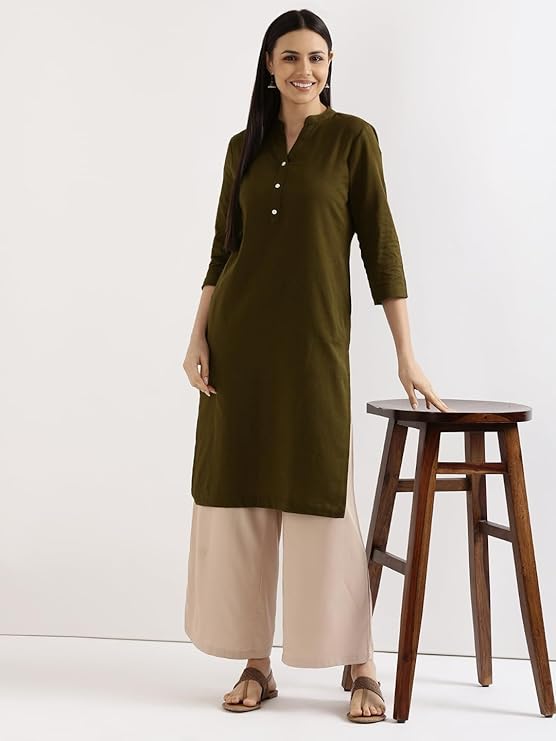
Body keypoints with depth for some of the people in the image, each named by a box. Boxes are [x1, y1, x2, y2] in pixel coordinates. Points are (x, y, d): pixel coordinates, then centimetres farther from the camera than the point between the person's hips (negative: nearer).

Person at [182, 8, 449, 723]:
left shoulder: (353, 137, 1)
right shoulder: (245, 146, 11)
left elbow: (380, 247, -2)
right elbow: (224, 251, 12)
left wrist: (406, 355, -5)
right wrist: (198, 337, 3)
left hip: (314, 341, -4)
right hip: (239, 338, 4)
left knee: (322, 502, -3)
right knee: (238, 501, 4)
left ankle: (359, 666, 11)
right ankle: (256, 664, 16)